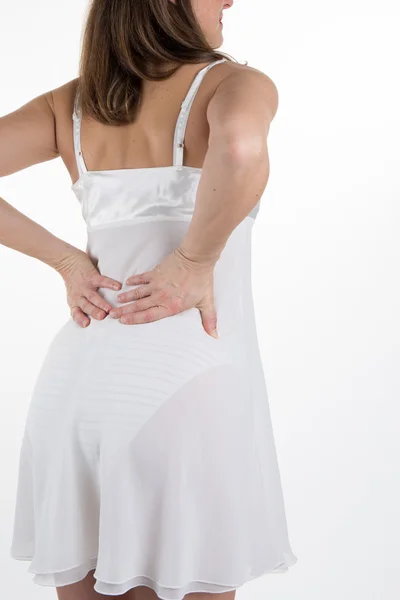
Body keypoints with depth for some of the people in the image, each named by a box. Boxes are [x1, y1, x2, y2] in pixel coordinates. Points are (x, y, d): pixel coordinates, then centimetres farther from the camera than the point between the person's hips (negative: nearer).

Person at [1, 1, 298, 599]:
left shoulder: (70, 104, 13)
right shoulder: (234, 84, -3)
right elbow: (240, 145, -26)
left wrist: (65, 260, 5)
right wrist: (196, 261, -12)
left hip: (74, 384, 6)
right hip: (184, 384, -5)